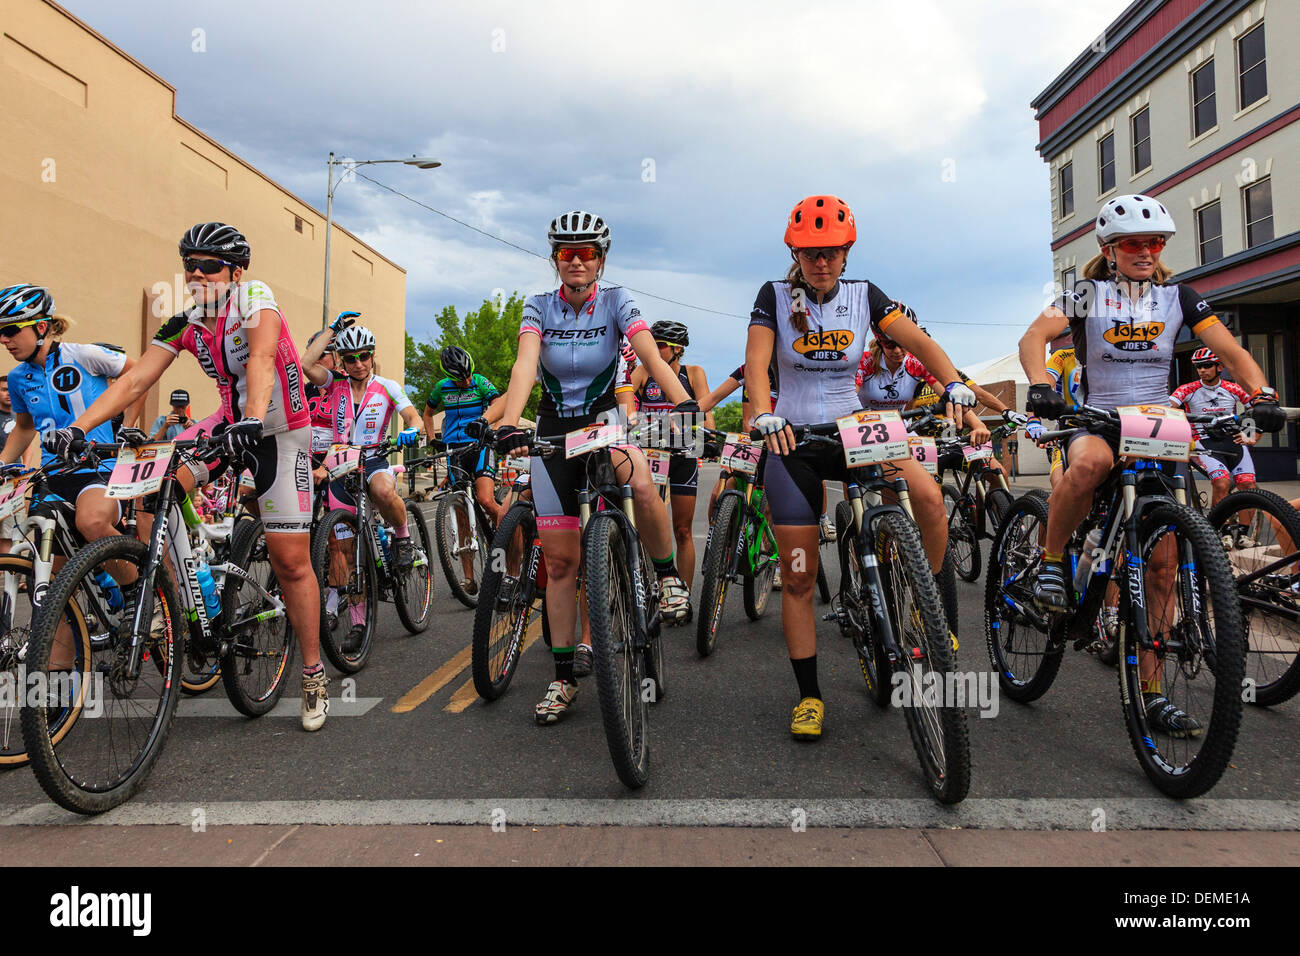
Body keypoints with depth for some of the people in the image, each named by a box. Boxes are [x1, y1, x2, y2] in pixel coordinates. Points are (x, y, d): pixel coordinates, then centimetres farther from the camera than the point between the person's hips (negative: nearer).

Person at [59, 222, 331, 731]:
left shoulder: (255, 298, -18)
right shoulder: (184, 323, -2)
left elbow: (261, 359, -36)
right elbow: (134, 380, -7)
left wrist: (253, 421, -52)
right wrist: (78, 427, -20)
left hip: (281, 432, -6)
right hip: (230, 422, 6)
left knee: (290, 560, -6)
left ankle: (313, 674, 8)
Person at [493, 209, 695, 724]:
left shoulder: (616, 301, -6)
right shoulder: (539, 307, -3)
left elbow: (650, 354, -21)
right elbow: (525, 363, -20)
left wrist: (683, 400, -41)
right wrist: (508, 423, -39)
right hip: (554, 425, 2)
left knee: (642, 484, -38)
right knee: (560, 558, -1)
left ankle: (667, 574, -9)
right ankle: (563, 676, 10)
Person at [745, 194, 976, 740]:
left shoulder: (864, 296, 2)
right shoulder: (775, 297, -3)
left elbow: (919, 342, -7)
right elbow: (756, 364, -14)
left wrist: (955, 386, -25)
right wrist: (765, 417, -33)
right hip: (793, 440, -1)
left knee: (928, 495, -27)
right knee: (798, 577, -1)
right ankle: (809, 695, 13)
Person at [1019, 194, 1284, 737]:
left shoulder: (1177, 297, 7)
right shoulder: (1088, 294, -1)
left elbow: (1230, 351, 1)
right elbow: (1036, 335, -18)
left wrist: (1261, 395, -19)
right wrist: (1040, 385, -40)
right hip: (1094, 423, -3)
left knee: (1161, 564, -2)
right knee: (1091, 462, -43)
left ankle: (1151, 692, 8)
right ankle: (1051, 562, -18)